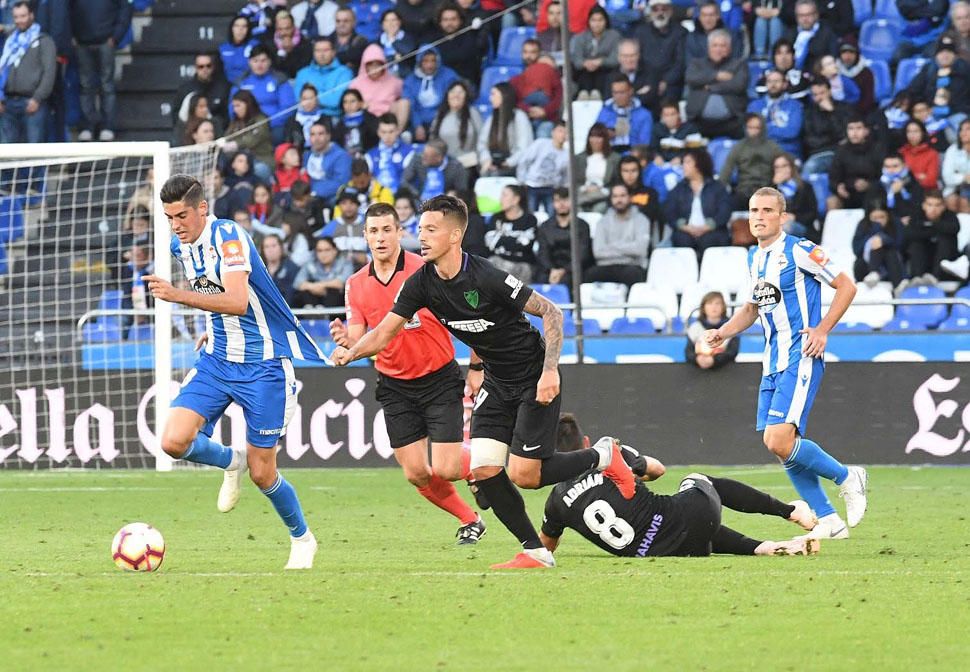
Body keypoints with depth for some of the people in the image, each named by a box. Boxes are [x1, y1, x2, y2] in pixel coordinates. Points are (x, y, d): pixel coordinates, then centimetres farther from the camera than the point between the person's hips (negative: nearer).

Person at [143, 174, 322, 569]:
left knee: (262, 474, -2)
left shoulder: (228, 237, -19)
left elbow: (238, 301, -33)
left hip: (261, 366, -7)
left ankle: (302, 539, 25)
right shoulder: (180, 246, 5)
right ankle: (231, 463, 16)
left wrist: (179, 296, -39)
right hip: (216, 361, 7)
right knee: (174, 440, -15)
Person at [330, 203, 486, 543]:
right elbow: (359, 341, -1)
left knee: (445, 469, -11)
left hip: (440, 378, -4)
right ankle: (469, 519, 24)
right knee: (416, 474, -1)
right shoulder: (356, 285, 0)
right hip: (395, 386, 4)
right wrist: (346, 340, -25)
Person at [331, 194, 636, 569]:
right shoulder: (422, 284, -7)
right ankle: (535, 552, 5)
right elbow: (385, 332, 2)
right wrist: (350, 352, -16)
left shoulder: (487, 278, -26)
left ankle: (602, 458, 15)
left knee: (523, 475, -10)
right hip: (496, 383, 6)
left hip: (535, 380, -6)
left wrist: (550, 370, -27)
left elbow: (550, 312, -20)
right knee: (483, 469, -7)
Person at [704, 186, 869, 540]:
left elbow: (846, 285, -8)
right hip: (773, 362, 8)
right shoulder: (754, 258, 14)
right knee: (779, 445, 4)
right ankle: (829, 520, 14)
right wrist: (722, 332, 11)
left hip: (801, 357, -8)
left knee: (779, 441, -20)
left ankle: (847, 478, 2)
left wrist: (822, 329, -15)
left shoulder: (800, 251, -10)